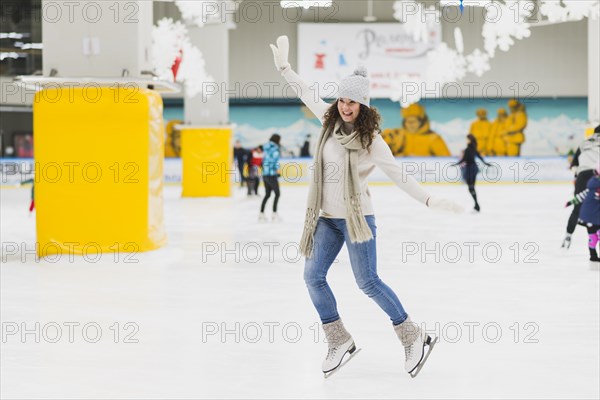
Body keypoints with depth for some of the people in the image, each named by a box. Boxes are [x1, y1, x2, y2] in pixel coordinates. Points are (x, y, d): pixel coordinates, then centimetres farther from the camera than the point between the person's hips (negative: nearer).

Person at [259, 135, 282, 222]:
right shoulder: (275, 149, -13)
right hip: (272, 175, -8)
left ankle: (261, 214, 16)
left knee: (267, 194, 16)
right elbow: (275, 160, -19)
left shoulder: (267, 149, 12)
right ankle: (274, 214, -1)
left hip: (265, 174, 8)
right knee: (277, 193, 2)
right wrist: (277, 170, -5)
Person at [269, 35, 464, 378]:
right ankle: (340, 341, 14)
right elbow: (307, 95, 17)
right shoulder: (331, 122, 3)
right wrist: (284, 66, 20)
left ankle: (415, 337, 8)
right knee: (313, 276, 2)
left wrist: (431, 201, -19)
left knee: (368, 281, -6)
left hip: (357, 218, -6)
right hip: (327, 218, 6)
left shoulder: (371, 140, -12)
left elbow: (400, 176, -12)